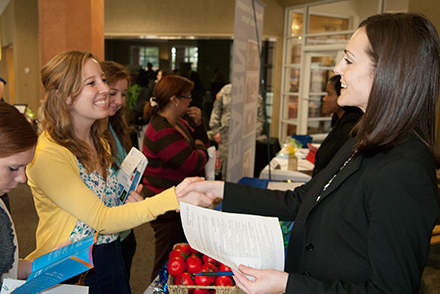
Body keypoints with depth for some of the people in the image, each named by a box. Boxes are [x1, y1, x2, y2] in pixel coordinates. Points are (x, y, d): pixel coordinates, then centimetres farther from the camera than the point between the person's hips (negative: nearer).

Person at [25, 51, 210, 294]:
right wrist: (174, 197, -36)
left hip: (111, 256, 7)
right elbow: (100, 220, -27)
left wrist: (126, 198, -8)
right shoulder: (48, 155, -23)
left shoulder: (99, 141, 4)